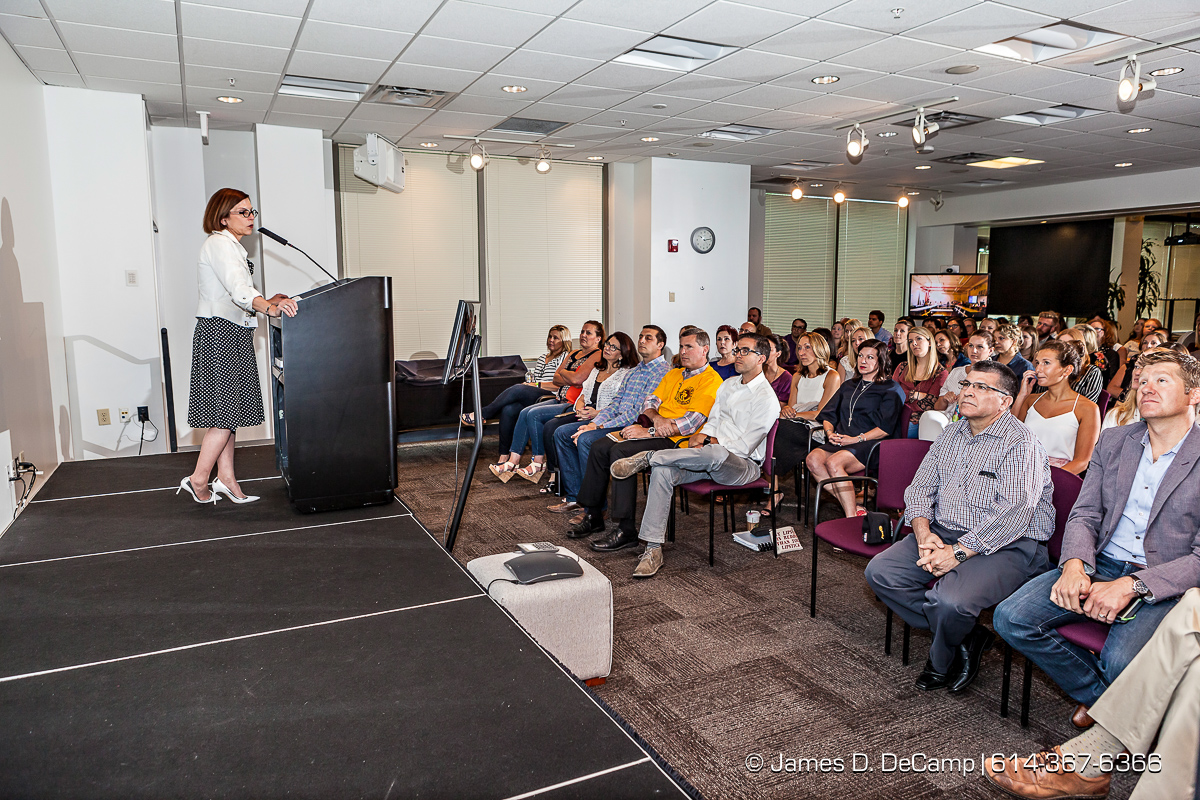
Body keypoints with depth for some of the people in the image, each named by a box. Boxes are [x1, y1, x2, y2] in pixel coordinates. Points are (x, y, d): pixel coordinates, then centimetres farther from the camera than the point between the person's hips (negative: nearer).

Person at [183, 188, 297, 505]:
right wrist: (268, 307, -46)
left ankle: (226, 479, 11)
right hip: (219, 333, -10)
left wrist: (267, 302, 13)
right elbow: (238, 288, -30)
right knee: (226, 409, -10)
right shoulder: (218, 244, -12)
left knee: (228, 410, 8)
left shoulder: (232, 247, 22)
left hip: (233, 335, 10)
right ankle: (198, 479, 0)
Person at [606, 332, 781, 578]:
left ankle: (648, 457, -24)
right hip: (710, 460, 7)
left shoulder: (767, 399, -7)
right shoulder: (728, 385, 20)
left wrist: (711, 443, -8)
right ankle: (653, 550, -24)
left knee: (713, 454, -44)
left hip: (743, 465, -7)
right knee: (662, 471, -21)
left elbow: (744, 446, -13)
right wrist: (700, 436, 0)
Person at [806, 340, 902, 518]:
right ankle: (853, 508, -24)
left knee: (833, 462, -35)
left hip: (869, 444, -6)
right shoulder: (848, 386, 27)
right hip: (840, 441, 6)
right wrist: (830, 432, -1)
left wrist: (857, 439, -16)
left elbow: (885, 428, -6)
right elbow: (828, 415, 20)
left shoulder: (889, 390, 7)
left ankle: (852, 517, -30)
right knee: (813, 459, -27)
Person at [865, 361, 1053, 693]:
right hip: (942, 533, 7)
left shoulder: (1021, 444, -10)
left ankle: (940, 663, 5)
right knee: (880, 571, -11)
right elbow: (920, 488, 10)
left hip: (1007, 546, -7)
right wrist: (924, 534, -9)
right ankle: (966, 637, 1)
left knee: (950, 600, -32)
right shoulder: (951, 434, 13)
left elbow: (1013, 513, -20)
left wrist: (958, 552, -25)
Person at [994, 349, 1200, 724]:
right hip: (1101, 566, 5)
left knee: (1121, 662, -32)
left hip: (1164, 584, -4)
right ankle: (1097, 693, 7)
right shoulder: (1112, 441, 10)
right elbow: (1084, 514, 8)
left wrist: (1131, 586, -22)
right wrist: (1074, 565, -13)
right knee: (1010, 618, -17)